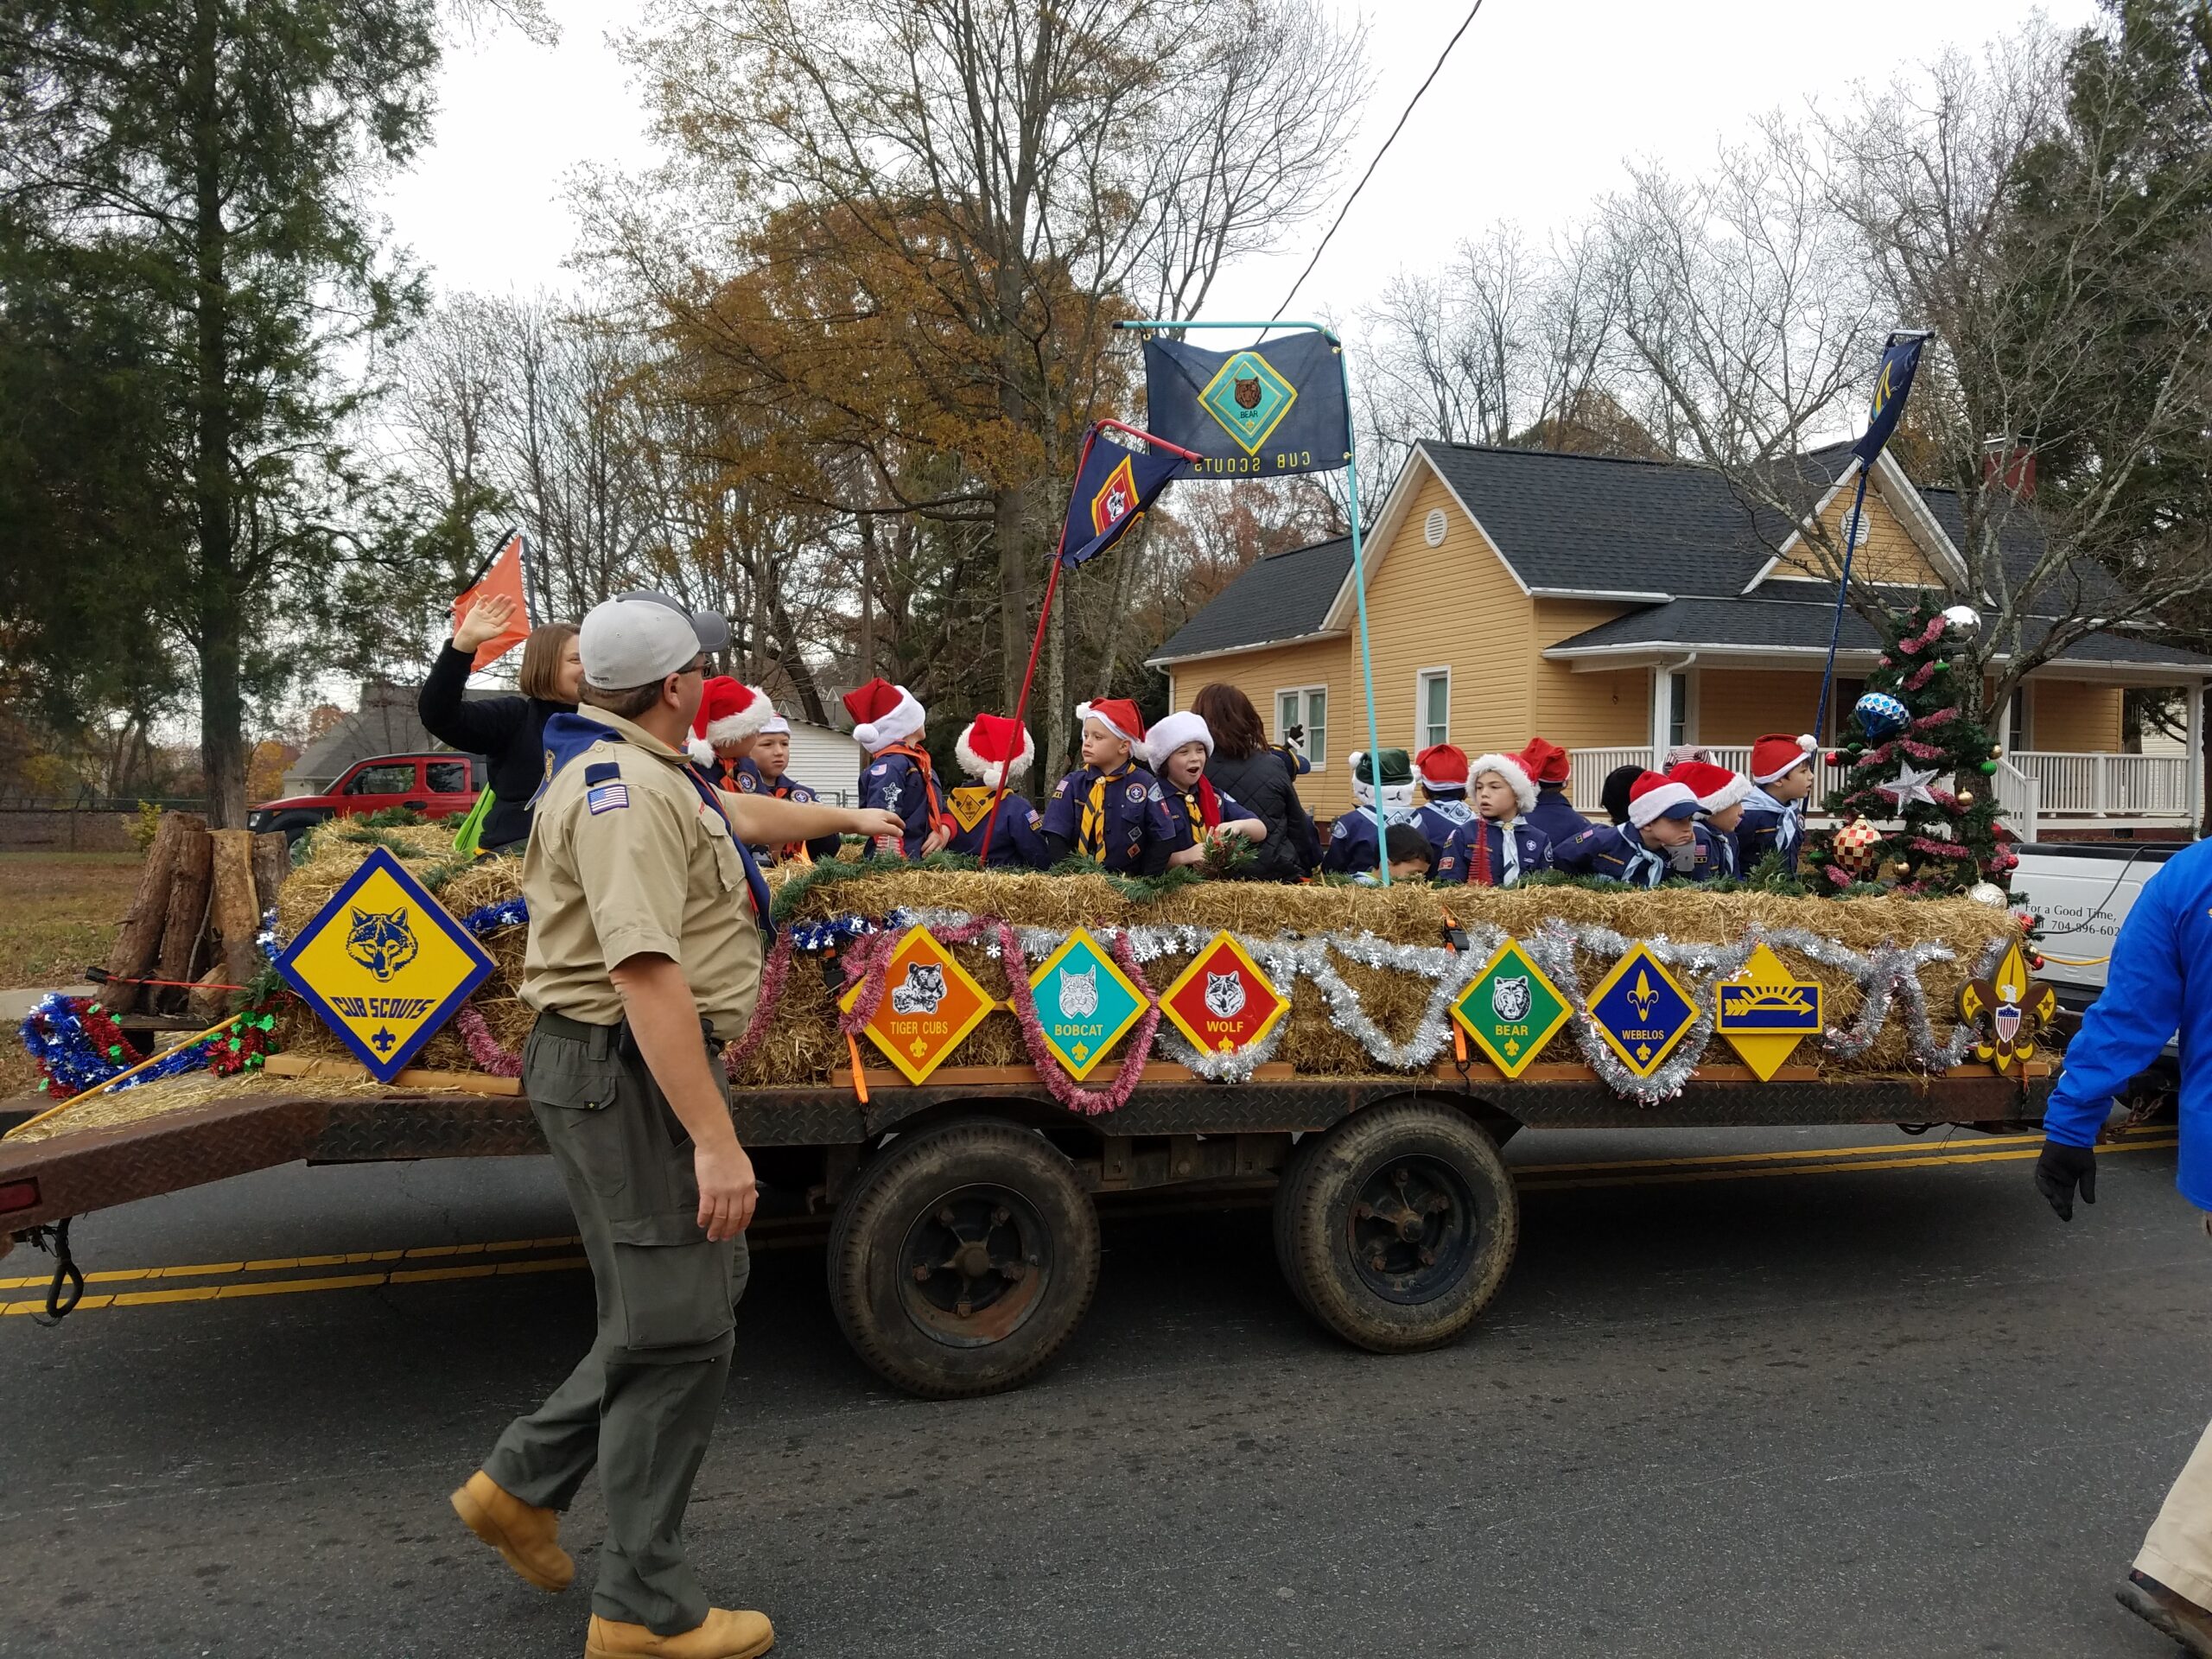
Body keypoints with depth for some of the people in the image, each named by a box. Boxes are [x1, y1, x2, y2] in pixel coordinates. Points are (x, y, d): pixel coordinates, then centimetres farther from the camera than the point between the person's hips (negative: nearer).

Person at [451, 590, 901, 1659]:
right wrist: (714, 1139, -28)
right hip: (628, 1071, -11)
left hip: (643, 1066, 11)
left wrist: (846, 817, 47)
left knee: (701, 1288, 19)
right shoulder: (627, 789, -19)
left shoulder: (649, 776, 15)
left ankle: (522, 1483, 30)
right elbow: (645, 973, -28)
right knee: (676, 1332, -1)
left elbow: (738, 816, 35)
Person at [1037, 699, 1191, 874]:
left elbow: (1163, 838, 1)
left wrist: (1146, 881, -6)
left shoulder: (1145, 784, 1)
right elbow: (1056, 837, -1)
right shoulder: (1072, 783, 5)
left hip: (1128, 882, -1)